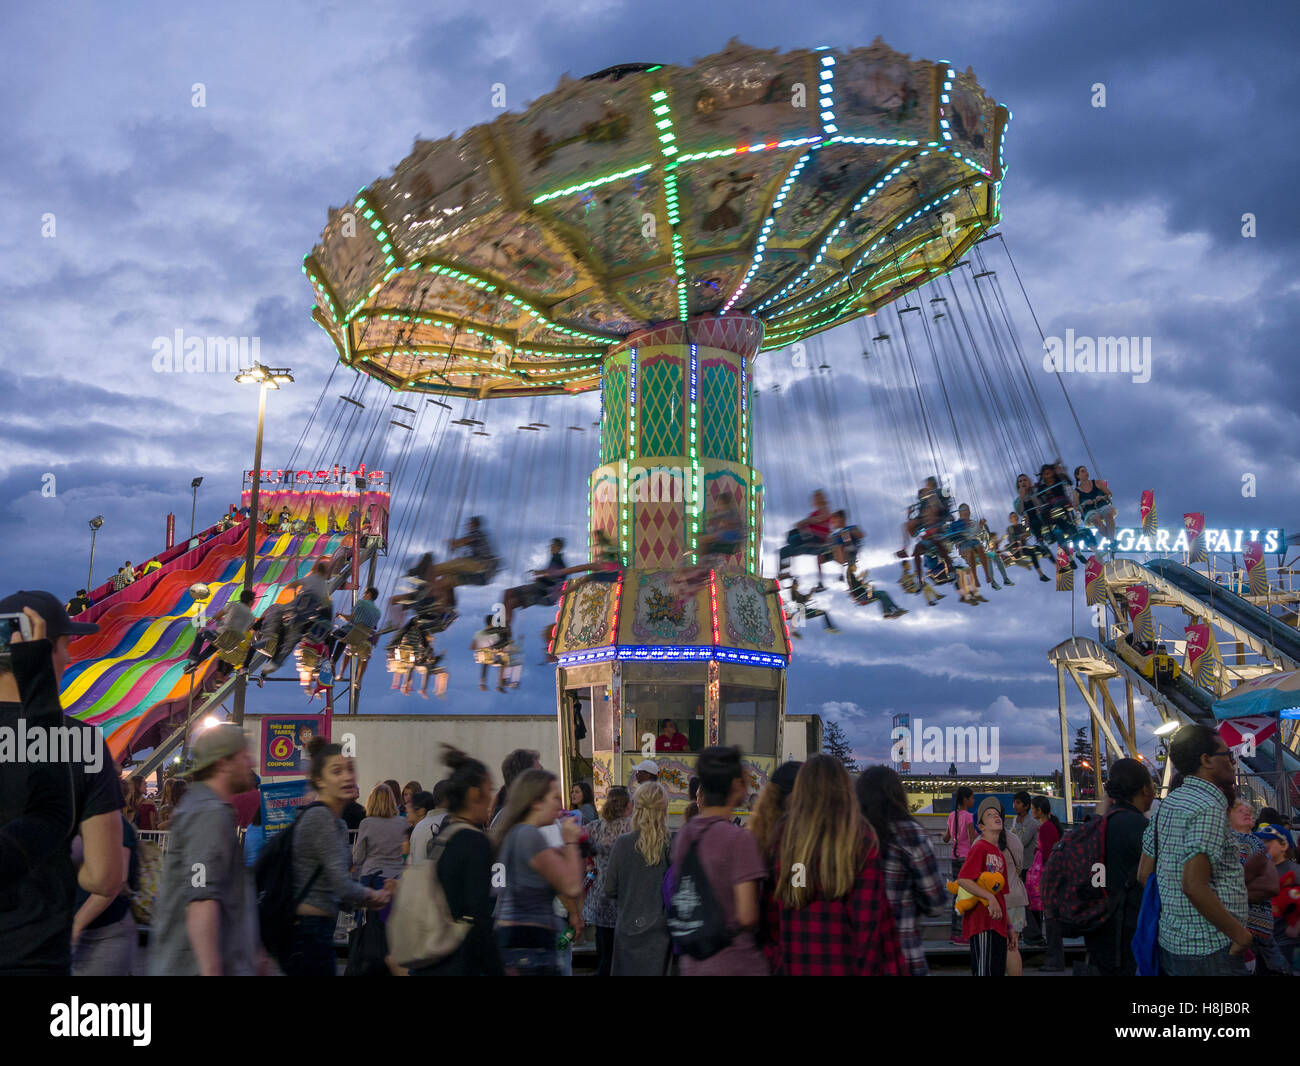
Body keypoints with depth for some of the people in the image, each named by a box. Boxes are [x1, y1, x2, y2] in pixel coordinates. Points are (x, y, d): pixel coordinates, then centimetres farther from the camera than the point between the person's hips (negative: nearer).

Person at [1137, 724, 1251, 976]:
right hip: (1209, 952, -9)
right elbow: (1194, 885, -26)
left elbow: (1144, 874, 12)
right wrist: (1240, 934, -17)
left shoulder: (1169, 802, 10)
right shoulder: (1209, 808, -18)